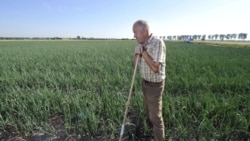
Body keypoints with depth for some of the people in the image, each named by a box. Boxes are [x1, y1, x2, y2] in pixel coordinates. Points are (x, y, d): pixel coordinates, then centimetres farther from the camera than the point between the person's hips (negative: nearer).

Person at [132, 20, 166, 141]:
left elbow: (155, 68, -33)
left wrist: (143, 51, -28)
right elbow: (136, 64, 5)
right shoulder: (143, 44, 1)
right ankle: (151, 129, 51)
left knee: (155, 116, 5)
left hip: (155, 85, -8)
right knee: (148, 110, 26)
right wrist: (136, 53, -16)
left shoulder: (158, 43, -26)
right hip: (145, 82, 9)